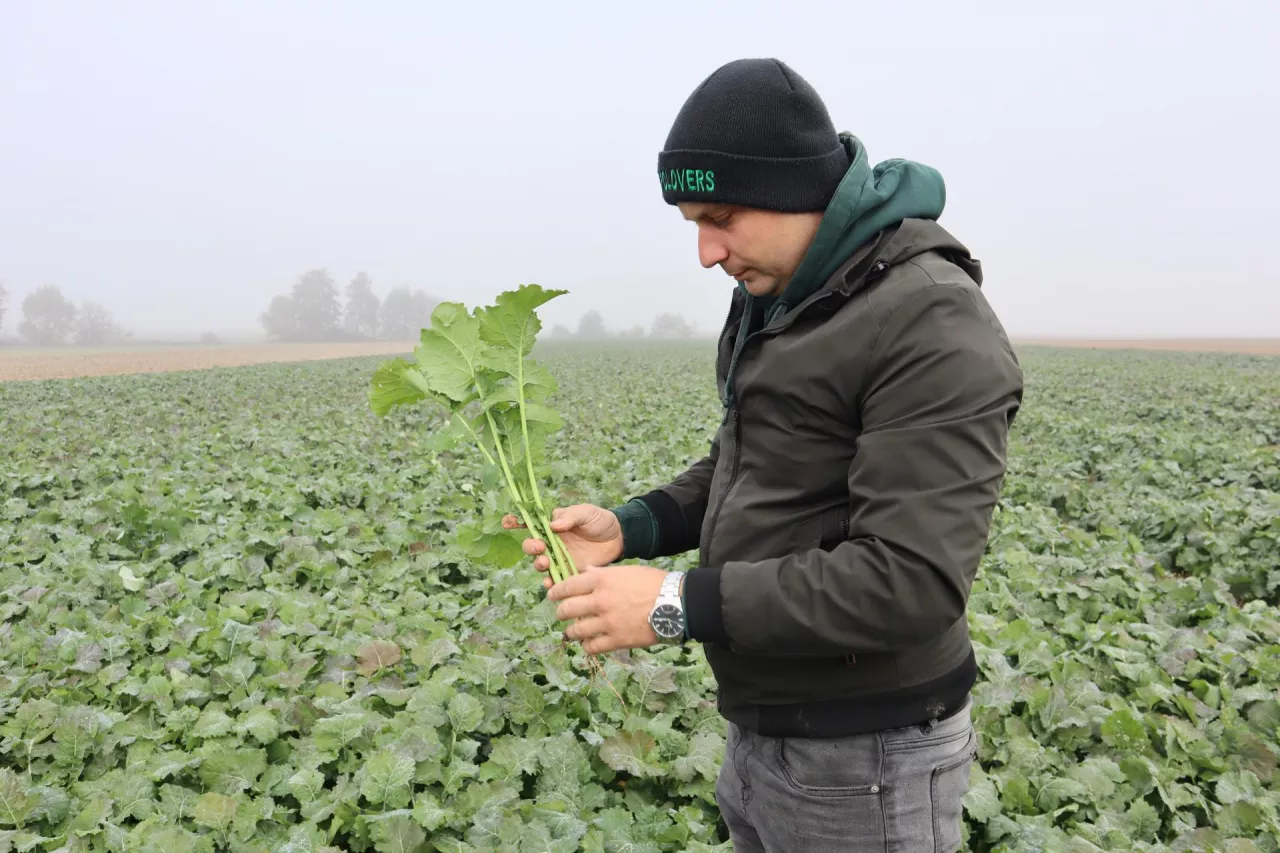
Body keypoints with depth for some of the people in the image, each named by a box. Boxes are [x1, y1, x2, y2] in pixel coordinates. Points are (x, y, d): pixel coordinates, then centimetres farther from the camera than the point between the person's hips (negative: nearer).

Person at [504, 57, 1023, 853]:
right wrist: (630, 526, -2)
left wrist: (679, 604, -26)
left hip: (864, 756, -8)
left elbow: (912, 581, -28)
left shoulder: (934, 324, -23)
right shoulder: (777, 297, 6)